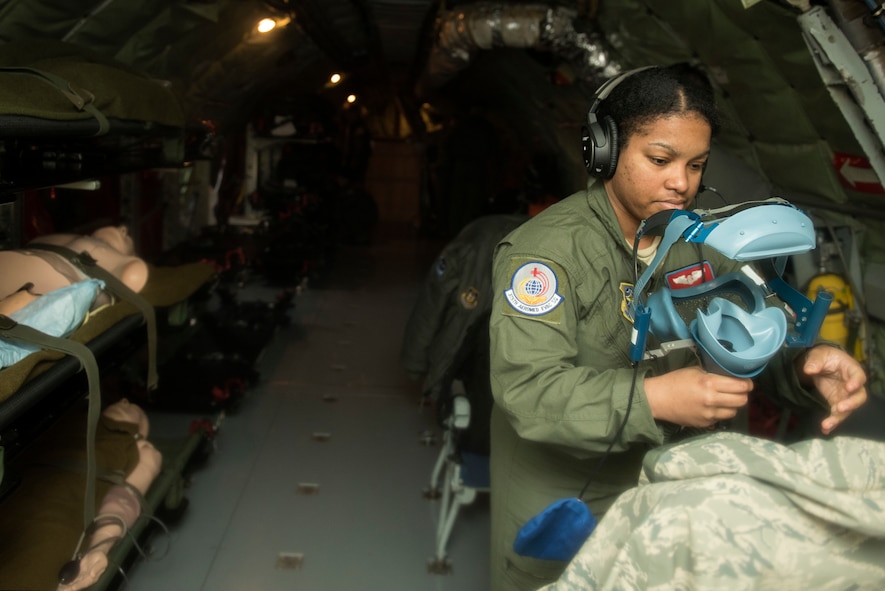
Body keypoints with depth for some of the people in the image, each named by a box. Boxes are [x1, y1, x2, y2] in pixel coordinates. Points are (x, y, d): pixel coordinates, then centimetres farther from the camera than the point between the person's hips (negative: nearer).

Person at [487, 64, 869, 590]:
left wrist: (805, 364, -23)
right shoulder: (548, 248, -22)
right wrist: (651, 399, -39)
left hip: (661, 485, 6)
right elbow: (526, 387, -30)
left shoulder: (702, 244, 0)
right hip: (557, 495, -5)